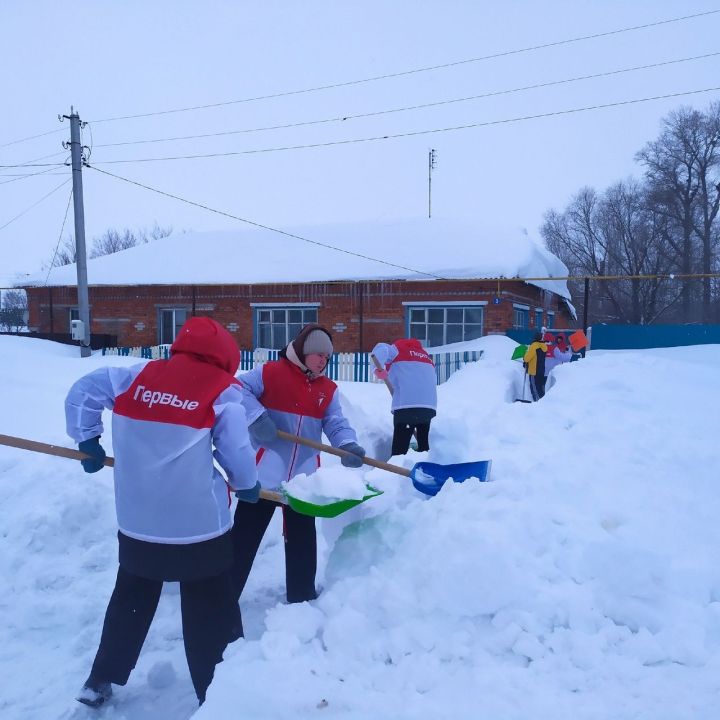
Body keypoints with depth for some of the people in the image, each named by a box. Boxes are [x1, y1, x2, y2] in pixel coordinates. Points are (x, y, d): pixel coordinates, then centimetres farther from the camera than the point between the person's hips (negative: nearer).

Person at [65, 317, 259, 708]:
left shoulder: (140, 375, 2)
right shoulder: (223, 390, -9)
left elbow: (83, 391, 7)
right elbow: (236, 451, -8)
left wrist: (88, 441, 18)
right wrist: (247, 485, 11)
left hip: (137, 520, 5)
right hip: (199, 522, -4)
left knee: (130, 599, 26)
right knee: (211, 610, 13)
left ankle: (101, 680, 38)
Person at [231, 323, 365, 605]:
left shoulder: (328, 389, 8)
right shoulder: (270, 373, -8)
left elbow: (336, 424, 0)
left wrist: (348, 445, -20)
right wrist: (257, 417, -24)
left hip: (303, 477, 5)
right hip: (264, 473, -5)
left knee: (302, 538, 17)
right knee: (244, 536, 4)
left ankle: (302, 596, 33)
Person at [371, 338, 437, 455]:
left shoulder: (397, 349, 12)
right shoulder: (426, 356, 29)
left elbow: (381, 349, -11)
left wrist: (379, 369, -14)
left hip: (406, 406, -6)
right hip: (430, 407, 6)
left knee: (399, 449, -3)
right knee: (425, 447, 15)